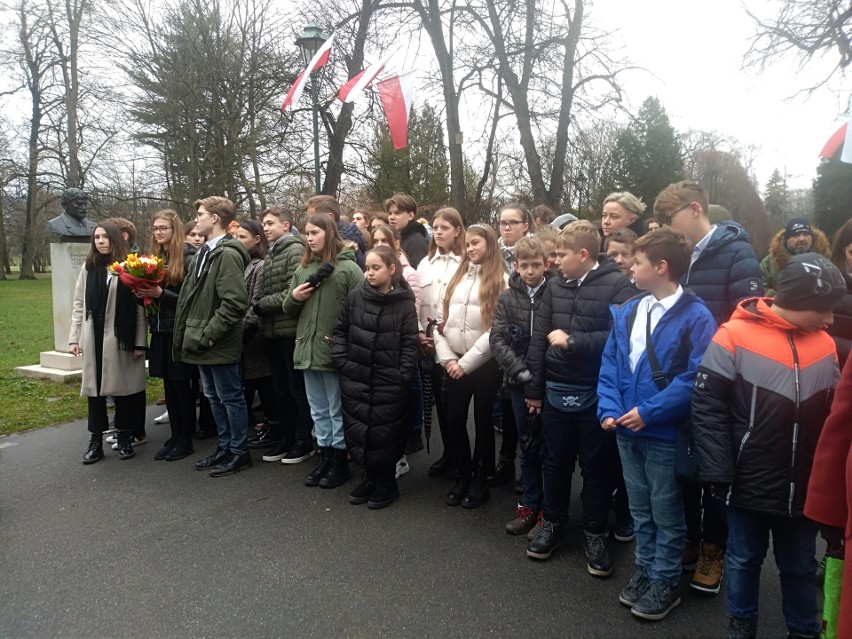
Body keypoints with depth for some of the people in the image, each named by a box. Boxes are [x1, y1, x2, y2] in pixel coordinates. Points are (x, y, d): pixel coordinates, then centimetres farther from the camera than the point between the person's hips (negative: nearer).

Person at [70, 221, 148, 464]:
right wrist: (74, 337, 4)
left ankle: (124, 439, 18)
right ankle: (96, 442, 15)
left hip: (121, 339, -3)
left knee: (123, 387, 5)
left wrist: (140, 342, -8)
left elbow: (140, 308, -5)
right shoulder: (89, 268, 9)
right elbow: (79, 305, 10)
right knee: (94, 389, 6)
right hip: (93, 338, 3)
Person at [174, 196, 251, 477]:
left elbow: (235, 302, -25)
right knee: (214, 398, 17)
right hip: (202, 342, 9)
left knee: (230, 397, 3)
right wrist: (192, 333, 11)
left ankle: (239, 452, 16)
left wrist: (209, 333, -20)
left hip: (219, 344, -9)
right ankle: (225, 448, 30)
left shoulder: (227, 254, -17)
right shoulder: (204, 252, 13)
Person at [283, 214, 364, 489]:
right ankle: (325, 457, 28)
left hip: (335, 352, -6)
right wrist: (293, 297, -3)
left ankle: (340, 461, 20)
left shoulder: (348, 268, -8)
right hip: (307, 350, 6)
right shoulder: (303, 269, 12)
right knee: (319, 411, 16)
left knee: (337, 410, 7)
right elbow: (289, 311, 18)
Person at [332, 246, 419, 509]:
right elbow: (340, 331, 8)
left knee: (384, 433, 4)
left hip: (389, 384, -3)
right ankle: (371, 476, 29)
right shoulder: (355, 296, 1)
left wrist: (404, 376, -10)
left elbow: (409, 344, -4)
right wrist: (341, 362, -1)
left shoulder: (404, 303, -6)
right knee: (357, 430, 10)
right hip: (355, 380, 3)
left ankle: (387, 481, 24)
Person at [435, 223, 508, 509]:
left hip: (484, 364, -5)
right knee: (454, 420, 9)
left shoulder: (501, 281, -6)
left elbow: (496, 330, -13)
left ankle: (481, 480, 24)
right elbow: (442, 320, 7)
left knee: (482, 421, 8)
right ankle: (462, 476, 27)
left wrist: (466, 363, -13)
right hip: (455, 363, 5)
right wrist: (448, 358, -5)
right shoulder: (457, 277, 12)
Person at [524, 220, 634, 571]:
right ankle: (552, 524, 35)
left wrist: (573, 341, -17)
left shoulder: (616, 285, -11)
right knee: (555, 461, 16)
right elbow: (539, 337, 5)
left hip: (596, 393, -4)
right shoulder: (555, 285, 4)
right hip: (556, 390, 4)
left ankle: (594, 535, 29)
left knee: (596, 466, 11)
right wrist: (534, 387, 4)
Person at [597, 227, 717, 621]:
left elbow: (695, 377, -19)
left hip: (665, 433, -6)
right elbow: (609, 365, 6)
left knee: (666, 512, 11)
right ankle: (645, 569, 37)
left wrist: (649, 412, -20)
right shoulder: (626, 312, 5)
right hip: (627, 429, 6)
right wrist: (609, 409, -7)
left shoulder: (695, 317, -15)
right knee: (640, 508, 20)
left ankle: (665, 582, 28)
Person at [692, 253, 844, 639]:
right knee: (744, 559, 18)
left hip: (803, 487, 3)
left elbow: (833, 416, 8)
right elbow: (707, 408, -14)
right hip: (749, 483, -3)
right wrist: (718, 473, -15)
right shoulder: (735, 336, -14)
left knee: (800, 566, 20)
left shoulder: (825, 345, 0)